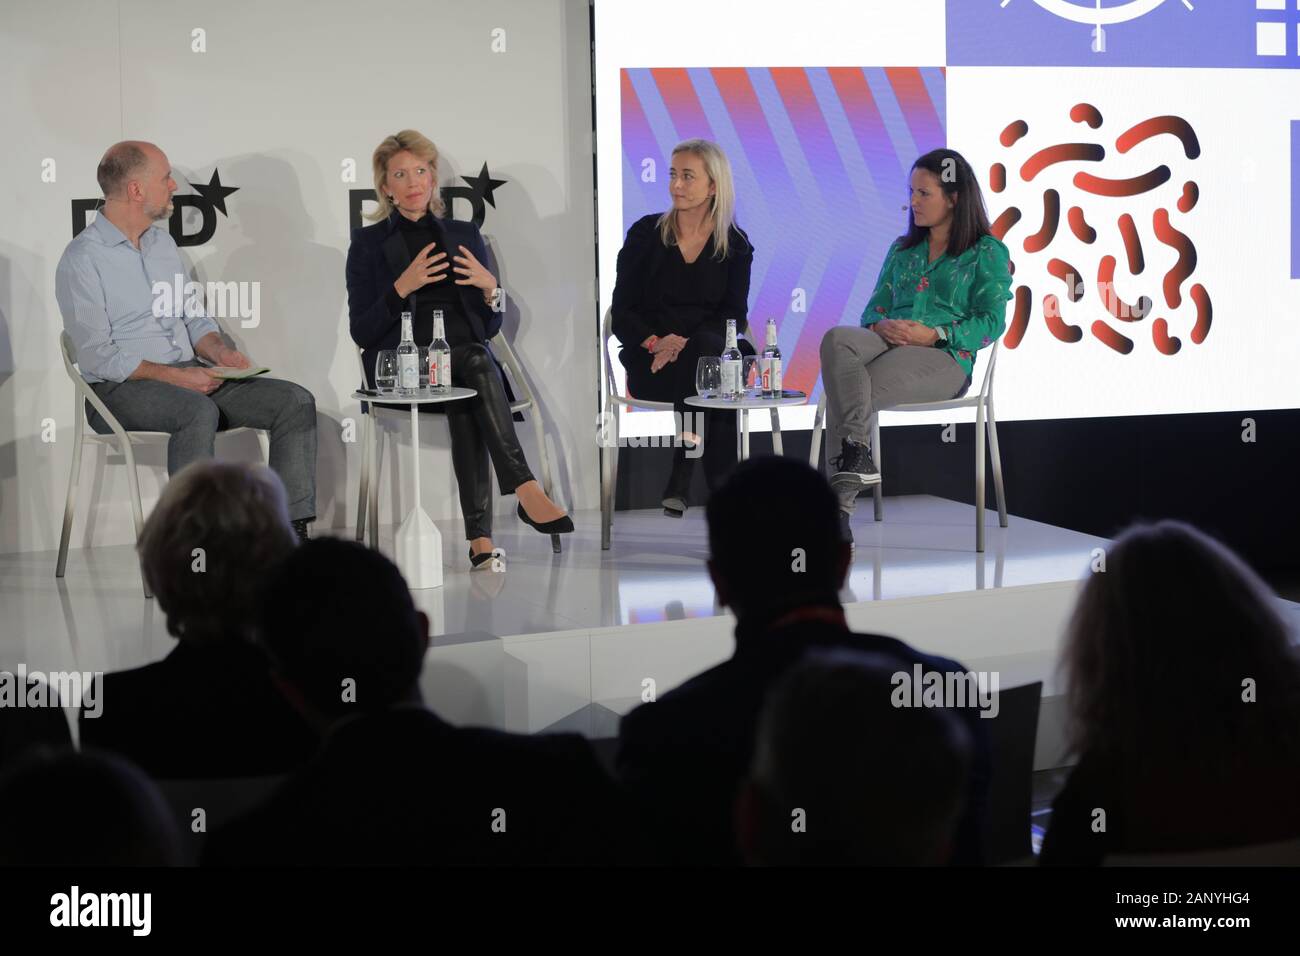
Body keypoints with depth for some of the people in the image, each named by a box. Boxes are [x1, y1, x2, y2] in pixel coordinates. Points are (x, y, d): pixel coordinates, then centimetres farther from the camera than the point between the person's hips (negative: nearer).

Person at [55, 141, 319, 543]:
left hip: (190, 376, 8)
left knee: (295, 401, -11)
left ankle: (291, 533, -15)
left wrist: (218, 350, 0)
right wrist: (173, 376, -19)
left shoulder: (164, 244, 17)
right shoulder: (83, 259, -8)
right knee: (199, 411, -39)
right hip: (120, 389, -7)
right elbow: (96, 357, -14)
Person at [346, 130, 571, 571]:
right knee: (476, 364, -34)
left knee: (477, 361, -34)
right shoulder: (369, 243, 11)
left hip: (467, 357, 2)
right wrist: (402, 286, -13)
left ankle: (480, 536, -43)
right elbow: (361, 331, 1)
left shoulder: (464, 235, 18)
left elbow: (490, 327, 16)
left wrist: (490, 288, -5)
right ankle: (525, 489, -46)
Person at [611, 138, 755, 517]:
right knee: (710, 356, -33)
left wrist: (686, 344, -19)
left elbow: (734, 315, -1)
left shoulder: (735, 244, 8)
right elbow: (622, 311, 2)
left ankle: (682, 478, -29)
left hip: (710, 350, 2)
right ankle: (720, 483, -28)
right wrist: (654, 342, -19)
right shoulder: (646, 233, 4)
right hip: (650, 361, -2)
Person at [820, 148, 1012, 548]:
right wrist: (880, 325, -6)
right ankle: (857, 453, -44)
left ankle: (839, 508, -31)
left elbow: (992, 322, -2)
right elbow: (875, 307, 20)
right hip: (888, 345, 5)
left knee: (842, 391, -31)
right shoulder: (902, 249, 27)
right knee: (836, 339, -32)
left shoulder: (988, 252, 9)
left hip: (945, 357, -5)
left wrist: (934, 334, -16)